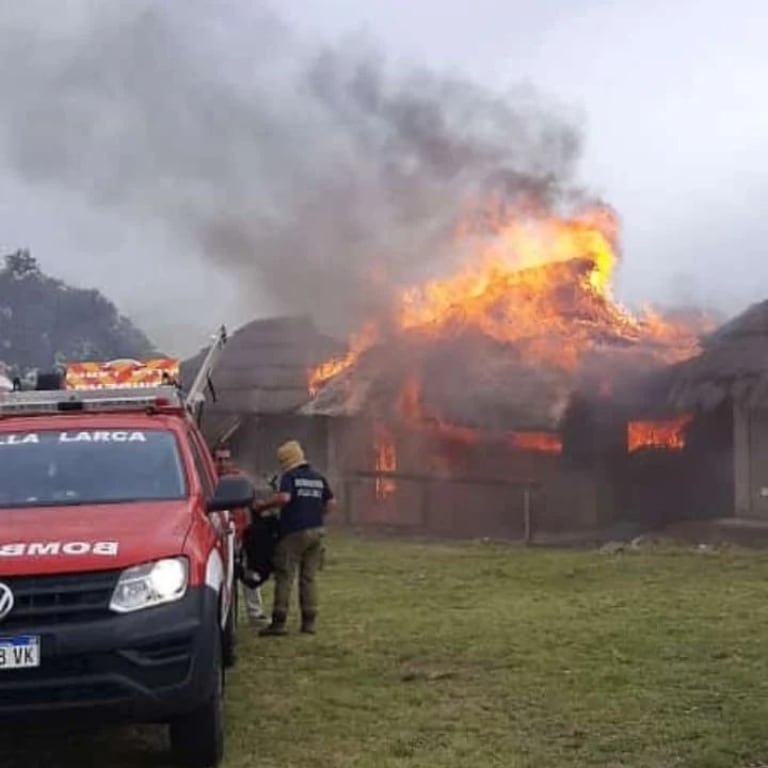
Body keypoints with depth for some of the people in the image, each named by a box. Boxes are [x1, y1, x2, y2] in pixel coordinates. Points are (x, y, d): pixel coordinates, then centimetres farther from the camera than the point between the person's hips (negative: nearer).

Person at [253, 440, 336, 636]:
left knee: (284, 577, -3)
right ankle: (309, 622, 9)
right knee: (309, 577, 10)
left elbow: (284, 497, -21)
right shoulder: (318, 478, 15)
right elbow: (331, 503, 14)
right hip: (316, 531, 6)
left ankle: (279, 622, -6)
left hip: (294, 532, -6)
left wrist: (263, 506, -9)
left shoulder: (289, 476, -5)